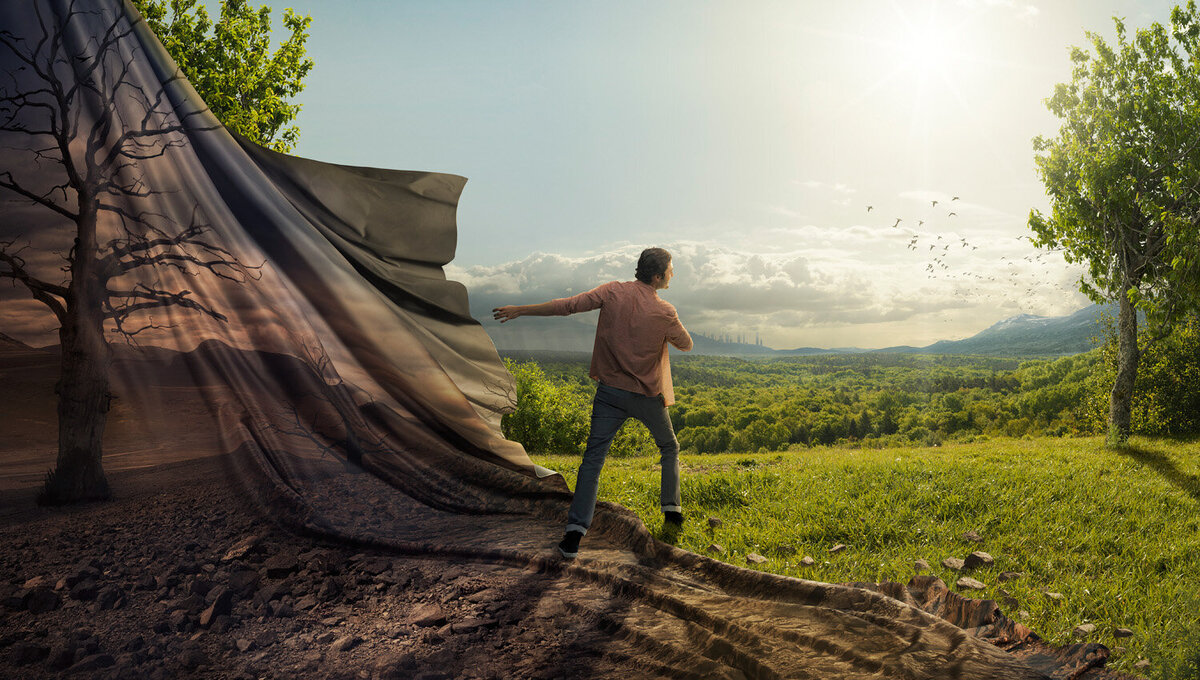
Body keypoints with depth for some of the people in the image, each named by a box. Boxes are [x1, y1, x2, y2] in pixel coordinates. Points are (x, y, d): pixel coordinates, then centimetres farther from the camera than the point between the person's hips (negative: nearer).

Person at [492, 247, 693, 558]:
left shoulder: (613, 292, -9)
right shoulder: (665, 312, -13)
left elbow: (568, 305, -10)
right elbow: (686, 344, 3)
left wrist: (521, 309, -2)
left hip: (611, 392, 2)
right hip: (648, 395, -1)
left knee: (593, 459, 0)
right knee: (669, 448, 24)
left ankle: (574, 533, -7)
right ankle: (672, 510, 30)